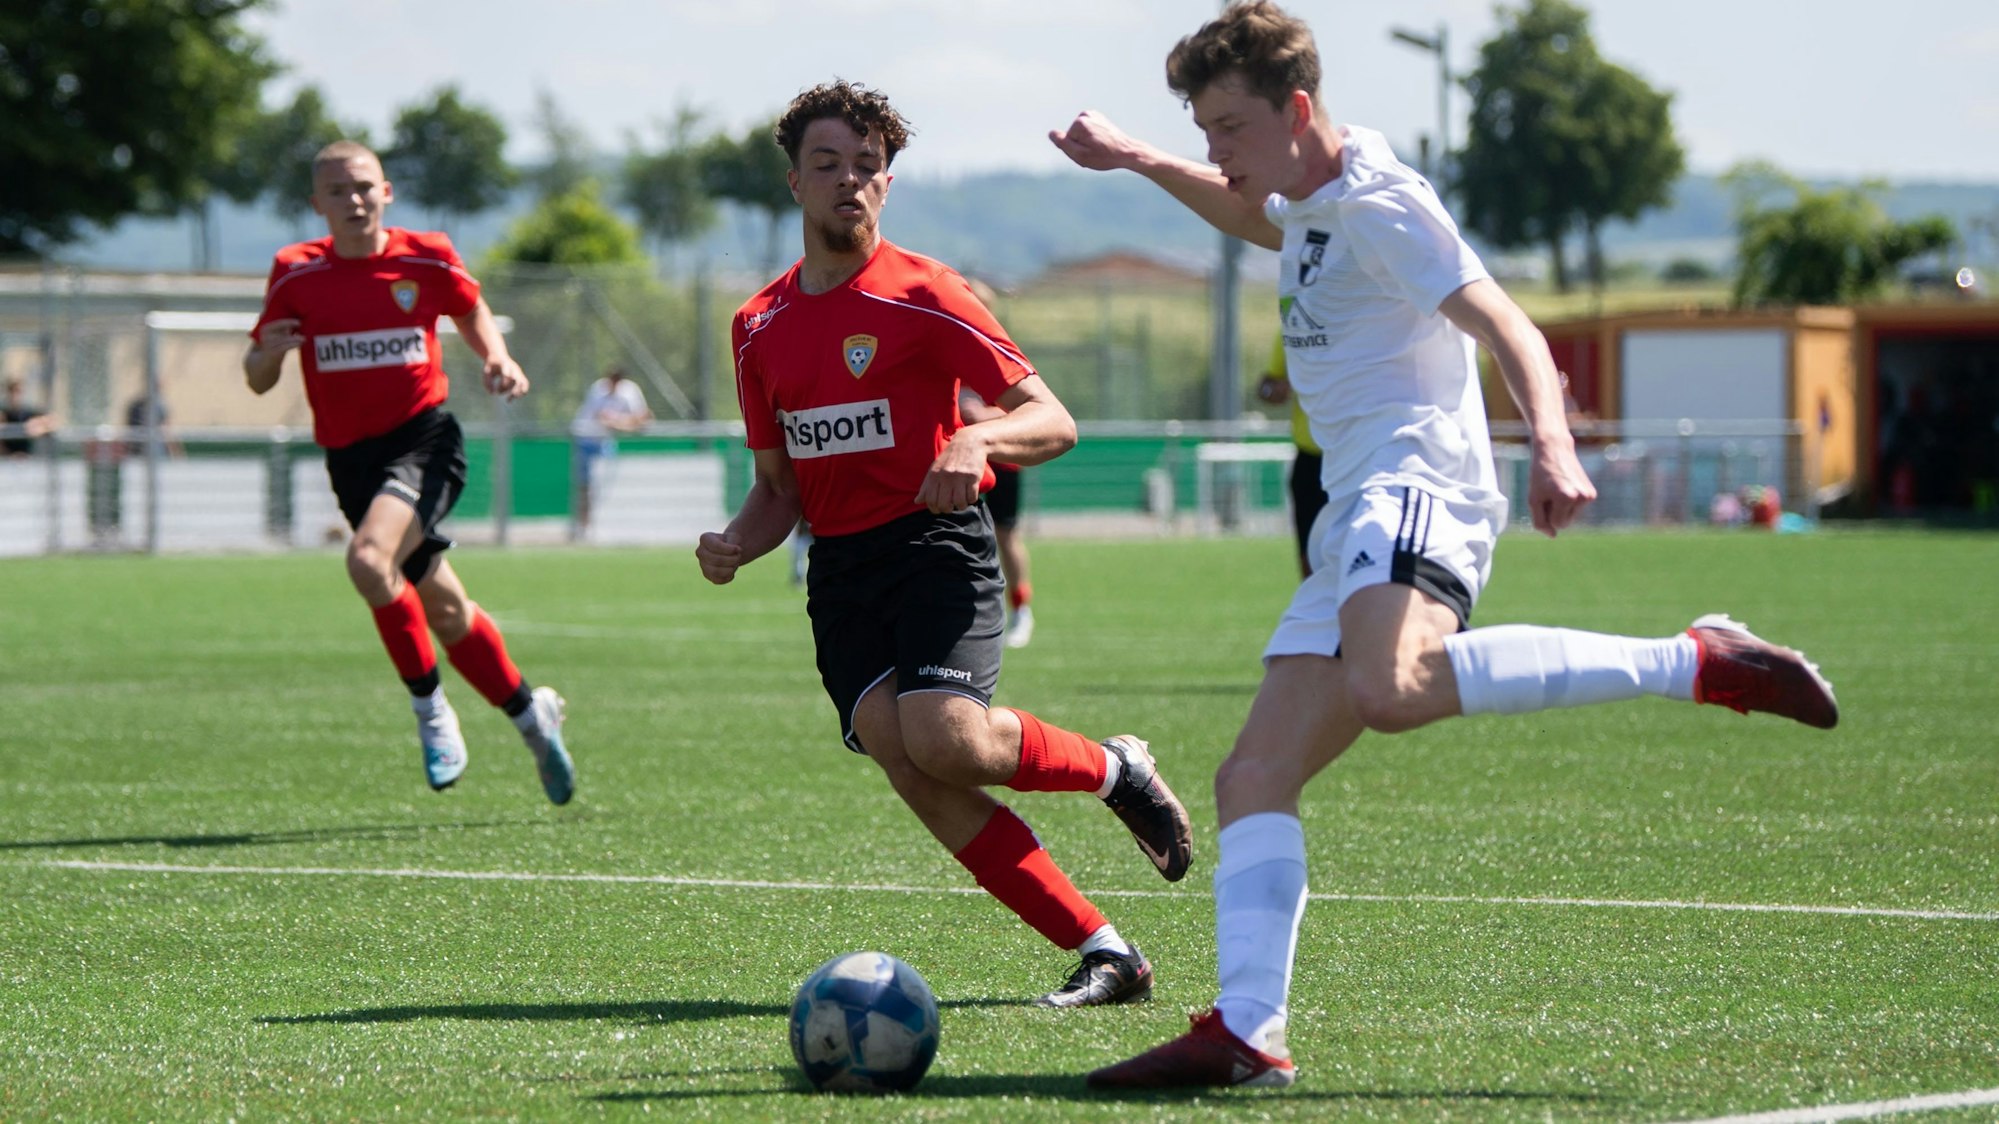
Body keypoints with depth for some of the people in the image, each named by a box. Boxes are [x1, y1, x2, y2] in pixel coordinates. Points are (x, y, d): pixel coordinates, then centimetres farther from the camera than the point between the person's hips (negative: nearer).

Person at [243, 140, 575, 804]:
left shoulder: (427, 259, -2)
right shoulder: (295, 274, 0)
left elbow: (471, 312, 18)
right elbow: (257, 380, 5)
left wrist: (499, 359, -1)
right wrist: (268, 352, -18)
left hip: (424, 438, -3)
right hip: (350, 459, 3)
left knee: (369, 560, -30)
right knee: (445, 614, 10)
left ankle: (431, 711, -12)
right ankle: (530, 713, 32)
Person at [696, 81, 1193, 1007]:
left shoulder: (922, 295, -4)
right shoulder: (760, 327, 14)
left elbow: (1052, 422, -7)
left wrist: (977, 442, -28)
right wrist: (736, 545, -1)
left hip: (938, 541, -5)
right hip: (839, 567, 5)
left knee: (944, 740, -27)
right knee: (903, 761, -16)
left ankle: (1113, 768, 5)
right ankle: (1104, 952, -13)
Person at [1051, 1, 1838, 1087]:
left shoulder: (1377, 202, -6)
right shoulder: (1311, 199, 24)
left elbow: (1509, 330, -17)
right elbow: (1259, 220, 51)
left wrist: (1553, 448, -34)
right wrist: (1138, 162, 49)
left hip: (1412, 481, -10)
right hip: (1357, 516, 10)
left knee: (1391, 689, -39)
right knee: (1252, 780, -1)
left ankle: (1701, 663, -33)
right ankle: (1245, 1032, -10)